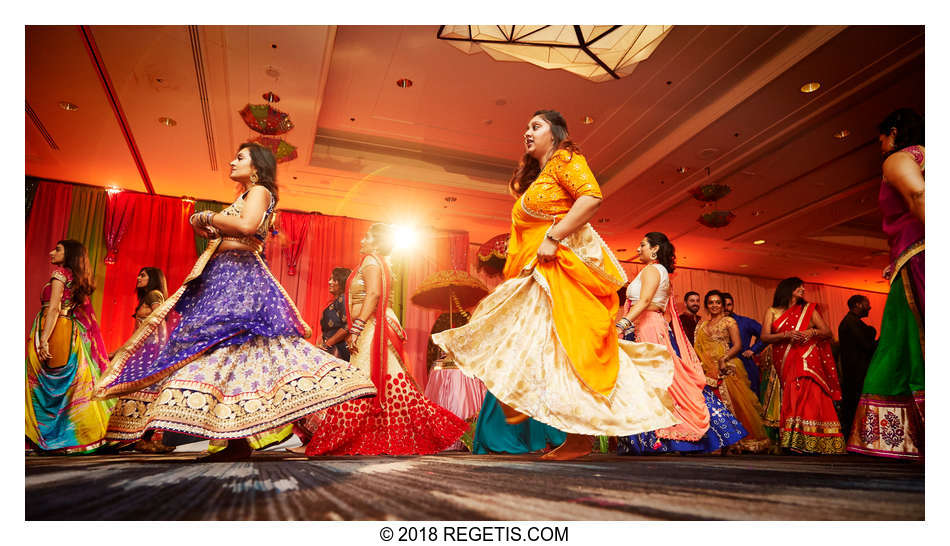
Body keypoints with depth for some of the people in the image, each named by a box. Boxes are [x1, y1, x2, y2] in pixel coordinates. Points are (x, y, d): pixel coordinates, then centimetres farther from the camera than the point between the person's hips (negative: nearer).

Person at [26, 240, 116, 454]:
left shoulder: (60, 273, -5)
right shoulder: (79, 280, 17)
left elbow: (54, 308, -14)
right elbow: (81, 314, 16)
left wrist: (44, 340, -20)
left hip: (53, 330, -8)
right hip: (70, 332, 8)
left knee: (44, 384, -3)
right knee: (71, 382, 8)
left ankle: (45, 437, -2)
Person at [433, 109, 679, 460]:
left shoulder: (564, 161, 0)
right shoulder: (534, 176, 27)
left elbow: (592, 196, -18)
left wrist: (553, 238, -20)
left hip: (565, 263, -9)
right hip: (540, 273, 10)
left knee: (568, 344, -13)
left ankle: (580, 437, -9)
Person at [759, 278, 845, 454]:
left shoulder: (808, 309, 15)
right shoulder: (772, 312, 12)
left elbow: (828, 332, 12)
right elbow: (765, 337, 1)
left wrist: (812, 332, -7)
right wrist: (786, 335, -13)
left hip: (808, 361, 0)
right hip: (785, 364, 0)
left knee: (810, 397, -14)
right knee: (793, 401, -8)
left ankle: (812, 443, -14)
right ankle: (794, 443, -7)